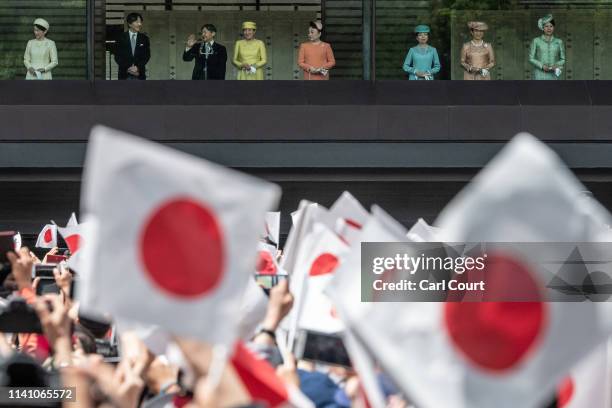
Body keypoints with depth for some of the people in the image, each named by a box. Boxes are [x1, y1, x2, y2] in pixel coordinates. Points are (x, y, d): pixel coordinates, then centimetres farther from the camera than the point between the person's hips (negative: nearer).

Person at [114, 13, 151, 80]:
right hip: (125, 74, -1)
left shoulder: (144, 39, 8)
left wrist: (138, 67, -11)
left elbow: (147, 55, 5)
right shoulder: (122, 38, 3)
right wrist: (127, 68, -12)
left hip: (139, 74, 1)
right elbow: (117, 56, 0)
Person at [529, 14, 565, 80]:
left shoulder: (559, 42, 8)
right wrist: (542, 66, -13)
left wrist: (556, 65, -10)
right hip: (540, 76, -1)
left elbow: (563, 59, 11)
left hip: (553, 76, 1)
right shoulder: (536, 41, 4)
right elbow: (531, 59, 3)